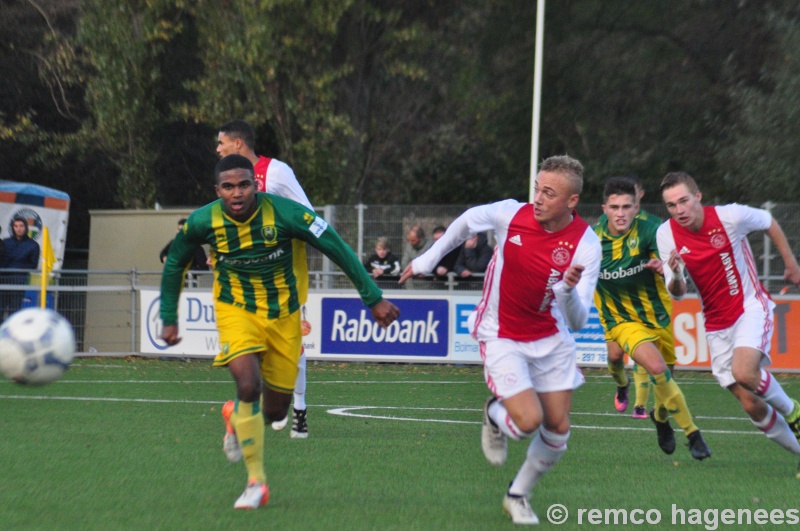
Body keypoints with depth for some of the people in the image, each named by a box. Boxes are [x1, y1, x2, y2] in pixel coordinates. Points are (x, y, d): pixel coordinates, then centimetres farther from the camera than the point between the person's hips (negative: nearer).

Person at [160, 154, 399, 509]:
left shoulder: (284, 213, -23)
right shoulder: (204, 221, -17)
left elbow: (338, 250, -14)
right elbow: (174, 264, 4)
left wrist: (373, 299, -12)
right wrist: (169, 318, 5)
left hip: (282, 315, 1)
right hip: (236, 310, -1)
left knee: (275, 411, 5)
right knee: (249, 385, -25)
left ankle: (237, 417, 43)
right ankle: (256, 481, -10)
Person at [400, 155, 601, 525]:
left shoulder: (586, 245, -18)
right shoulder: (510, 214, -18)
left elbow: (576, 322, -20)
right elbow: (467, 221, 7)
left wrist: (570, 289, -41)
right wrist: (428, 260, 16)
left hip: (551, 340, 2)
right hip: (501, 337, -2)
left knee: (558, 429, 4)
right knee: (528, 420, -18)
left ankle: (518, 496, 28)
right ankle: (495, 416, 19)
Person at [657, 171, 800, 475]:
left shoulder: (730, 216, -16)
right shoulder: (667, 234, -7)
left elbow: (769, 223, 6)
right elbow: (677, 295, -3)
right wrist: (675, 275, -26)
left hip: (751, 306, -4)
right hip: (716, 324, 4)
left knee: (744, 373, -30)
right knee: (751, 405, 0)